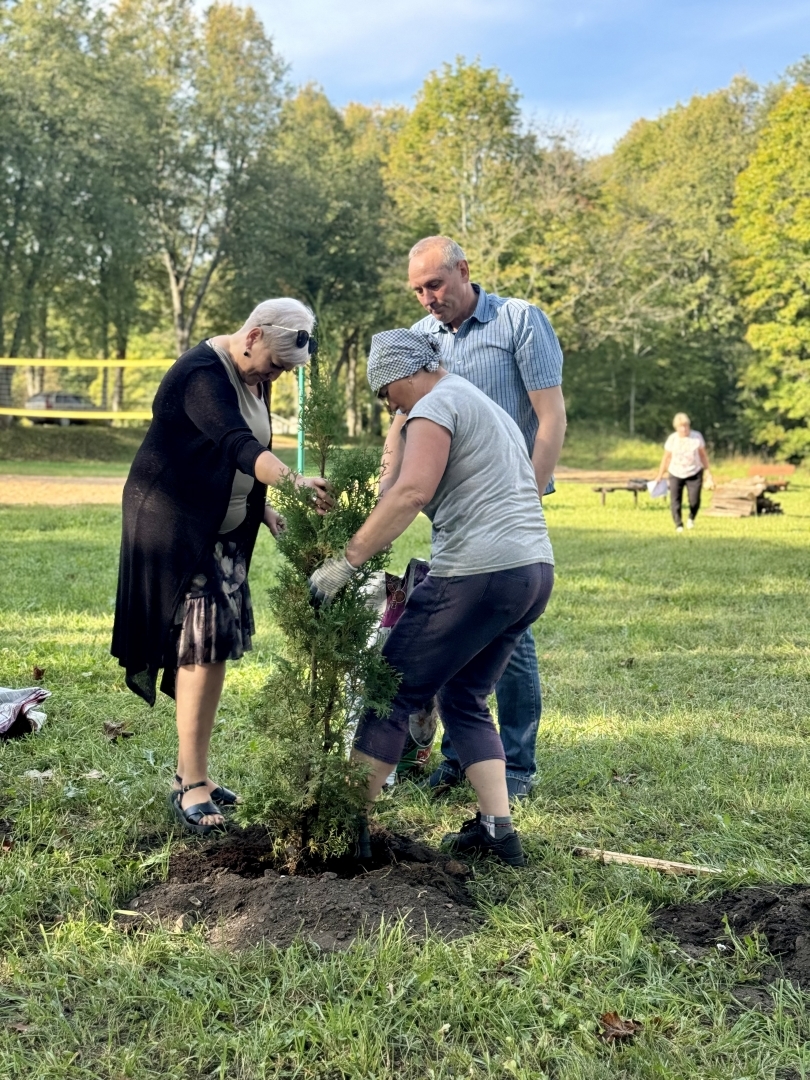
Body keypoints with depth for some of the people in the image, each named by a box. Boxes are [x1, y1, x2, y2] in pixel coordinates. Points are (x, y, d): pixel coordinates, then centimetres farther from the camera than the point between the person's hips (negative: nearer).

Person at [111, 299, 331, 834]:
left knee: (216, 649, 8)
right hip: (176, 526, -9)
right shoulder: (202, 375, -21)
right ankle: (190, 787, -8)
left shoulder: (253, 376, 9)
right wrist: (294, 482, -53)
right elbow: (237, 445, -38)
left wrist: (264, 510, 6)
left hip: (224, 531, 9)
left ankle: (194, 769, 18)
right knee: (201, 649, -13)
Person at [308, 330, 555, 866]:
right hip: (535, 570, 9)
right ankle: (498, 826, 11)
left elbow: (411, 492, -21)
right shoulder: (488, 407, 26)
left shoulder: (436, 406, -5)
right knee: (466, 699, 19)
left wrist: (345, 563, -21)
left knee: (393, 692, 2)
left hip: (479, 574, -9)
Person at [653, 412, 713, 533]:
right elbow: (666, 457, 3)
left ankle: (691, 518, 22)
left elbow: (703, 455, 3)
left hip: (694, 473, 0)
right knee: (675, 500, -8)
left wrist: (707, 472, 3)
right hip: (675, 474, 0)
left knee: (694, 501, -8)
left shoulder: (697, 437, -7)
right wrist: (660, 475, 6)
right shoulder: (672, 439, -7)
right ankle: (678, 524, 4)